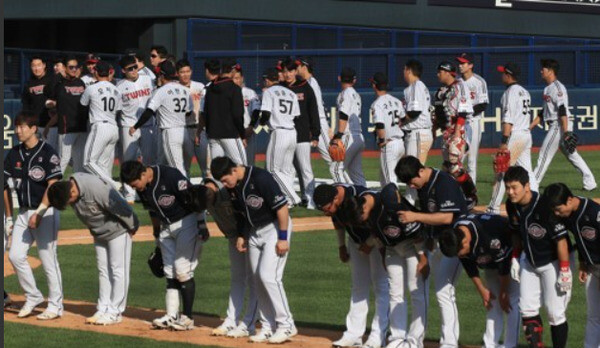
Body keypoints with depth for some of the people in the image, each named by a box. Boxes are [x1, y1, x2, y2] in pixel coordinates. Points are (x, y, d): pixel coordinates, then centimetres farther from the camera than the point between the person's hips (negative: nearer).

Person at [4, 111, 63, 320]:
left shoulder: (47, 153, -10)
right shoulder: (15, 153, 9)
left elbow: (53, 185, -15)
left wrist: (39, 213, -18)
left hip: (45, 212, -6)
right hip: (24, 212, 6)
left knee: (48, 259, -3)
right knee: (15, 256, 1)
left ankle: (55, 306, 6)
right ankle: (33, 297, 17)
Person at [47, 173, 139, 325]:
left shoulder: (97, 188, -36)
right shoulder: (67, 190, -12)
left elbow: (120, 207, -28)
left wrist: (132, 227, -17)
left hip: (118, 230, -8)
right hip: (99, 233, 8)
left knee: (118, 270, -4)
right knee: (103, 271, 12)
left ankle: (115, 312, -1)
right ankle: (103, 310, 17)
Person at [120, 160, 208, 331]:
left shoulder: (171, 176, -26)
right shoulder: (142, 188, -2)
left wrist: (201, 225, -20)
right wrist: (157, 235, 17)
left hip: (187, 222, -8)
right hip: (166, 226, 8)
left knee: (182, 270, -11)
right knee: (170, 272, 5)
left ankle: (187, 317, -4)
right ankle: (171, 316, 8)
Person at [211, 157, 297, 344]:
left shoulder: (260, 178, -25)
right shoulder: (232, 187, -2)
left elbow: (282, 207, -23)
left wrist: (283, 237, -23)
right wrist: (241, 236, 9)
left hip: (274, 228, -8)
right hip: (253, 231, 8)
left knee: (268, 275, -16)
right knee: (258, 279, 7)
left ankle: (286, 325, -8)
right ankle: (268, 327, 15)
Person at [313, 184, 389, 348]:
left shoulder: (362, 198, -37)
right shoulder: (329, 199, -16)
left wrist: (370, 244, -16)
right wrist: (341, 246, 10)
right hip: (356, 241, 7)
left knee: (381, 286, -7)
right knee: (358, 287, 9)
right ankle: (354, 334, 12)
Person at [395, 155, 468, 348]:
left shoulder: (444, 182, -22)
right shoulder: (422, 185, 5)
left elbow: (447, 217, -29)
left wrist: (416, 216, -25)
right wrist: (429, 239, 7)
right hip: (437, 243, 10)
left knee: (444, 291, -14)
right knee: (442, 292, 14)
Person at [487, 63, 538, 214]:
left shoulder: (510, 92, -12)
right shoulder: (525, 92, 16)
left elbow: (508, 119, -19)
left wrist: (504, 142, -22)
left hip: (514, 134, -9)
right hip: (527, 133, 9)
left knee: (502, 172, -4)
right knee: (527, 171, 10)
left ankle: (493, 208, -3)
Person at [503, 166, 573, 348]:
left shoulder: (544, 206, -30)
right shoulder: (512, 205, -7)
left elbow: (561, 239, -26)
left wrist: (564, 271, -24)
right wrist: (515, 258, 12)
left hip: (553, 262, -7)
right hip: (530, 262, 7)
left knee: (555, 311, -6)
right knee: (527, 308, 6)